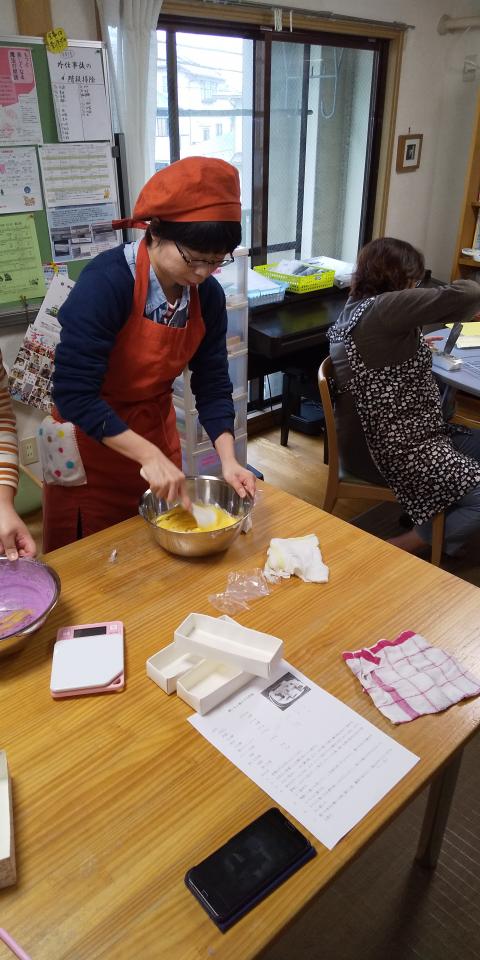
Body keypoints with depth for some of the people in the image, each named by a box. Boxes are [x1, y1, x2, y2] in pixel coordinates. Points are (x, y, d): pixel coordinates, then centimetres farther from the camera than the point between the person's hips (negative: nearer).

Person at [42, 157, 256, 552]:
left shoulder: (207, 295, -9)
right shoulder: (107, 282, -27)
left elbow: (213, 384, -3)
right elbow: (74, 393, -29)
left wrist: (228, 458, -16)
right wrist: (149, 456, -32)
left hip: (156, 430, 5)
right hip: (92, 441, -5)